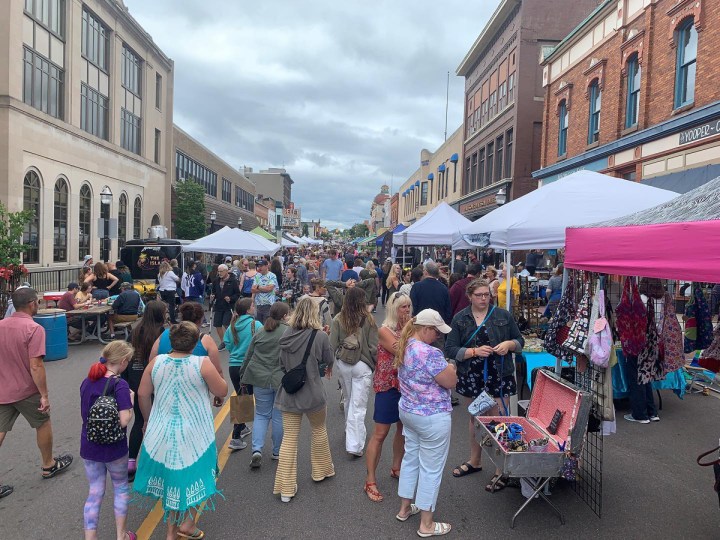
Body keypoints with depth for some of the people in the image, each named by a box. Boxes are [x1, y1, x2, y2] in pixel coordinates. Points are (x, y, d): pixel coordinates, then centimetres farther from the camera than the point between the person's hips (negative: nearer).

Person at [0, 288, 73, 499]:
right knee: (43, 424, 16)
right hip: (26, 391, -5)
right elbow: (35, 366, -24)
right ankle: (49, 466, 33)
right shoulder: (34, 329, -19)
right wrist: (44, 395, -17)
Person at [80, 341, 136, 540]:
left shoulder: (87, 381, 0)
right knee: (121, 487, 18)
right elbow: (124, 421, -25)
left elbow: (84, 413, 12)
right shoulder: (119, 384, -21)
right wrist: (130, 401, -10)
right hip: (113, 447, -5)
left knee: (95, 493, 16)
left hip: (89, 446, 5)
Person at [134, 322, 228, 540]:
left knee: (171, 475, 21)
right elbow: (222, 391, -10)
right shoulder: (202, 364, -18)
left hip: (162, 432, 4)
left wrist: (148, 420, 17)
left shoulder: (156, 362, -5)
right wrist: (214, 375, 8)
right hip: (194, 434, -4)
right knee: (194, 476, 19)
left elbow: (143, 394, 3)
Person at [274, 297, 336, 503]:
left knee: (289, 438, 9)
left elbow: (282, 364, 6)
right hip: (313, 393, -2)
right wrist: (327, 368, 24)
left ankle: (285, 488, 14)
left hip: (288, 394, 2)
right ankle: (321, 470, 41)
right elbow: (329, 360, 2)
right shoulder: (320, 336, -15)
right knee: (319, 430, 23)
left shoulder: (286, 335, -5)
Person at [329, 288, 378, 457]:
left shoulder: (338, 319, -6)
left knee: (348, 400, 23)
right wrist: (377, 364, 9)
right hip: (362, 366, -3)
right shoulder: (368, 319, -10)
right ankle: (354, 445, 0)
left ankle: (349, 430, 42)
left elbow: (332, 345, -3)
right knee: (358, 405, 1)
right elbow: (373, 346, -6)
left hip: (343, 365, 3)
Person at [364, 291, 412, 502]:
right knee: (380, 433, -2)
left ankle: (396, 468, 36)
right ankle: (370, 481, 8)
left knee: (403, 428, 16)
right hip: (388, 385, -6)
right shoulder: (385, 330, -11)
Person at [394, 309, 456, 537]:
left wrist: (443, 368, 9)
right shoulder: (430, 353, -27)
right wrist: (449, 368, 0)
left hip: (408, 411, 9)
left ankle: (404, 508, 36)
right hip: (431, 418, -9)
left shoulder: (404, 347, 1)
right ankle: (426, 525, 19)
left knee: (410, 458, 21)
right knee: (431, 468, 6)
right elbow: (451, 382, -18)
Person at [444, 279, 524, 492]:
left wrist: (509, 344, -13)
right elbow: (450, 350, -5)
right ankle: (474, 461, 37)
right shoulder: (459, 319, 0)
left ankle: (501, 471, 12)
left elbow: (520, 341, 9)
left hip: (498, 377, -2)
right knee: (474, 419, 18)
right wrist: (474, 351, -18)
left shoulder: (503, 315, 0)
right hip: (470, 377, 2)